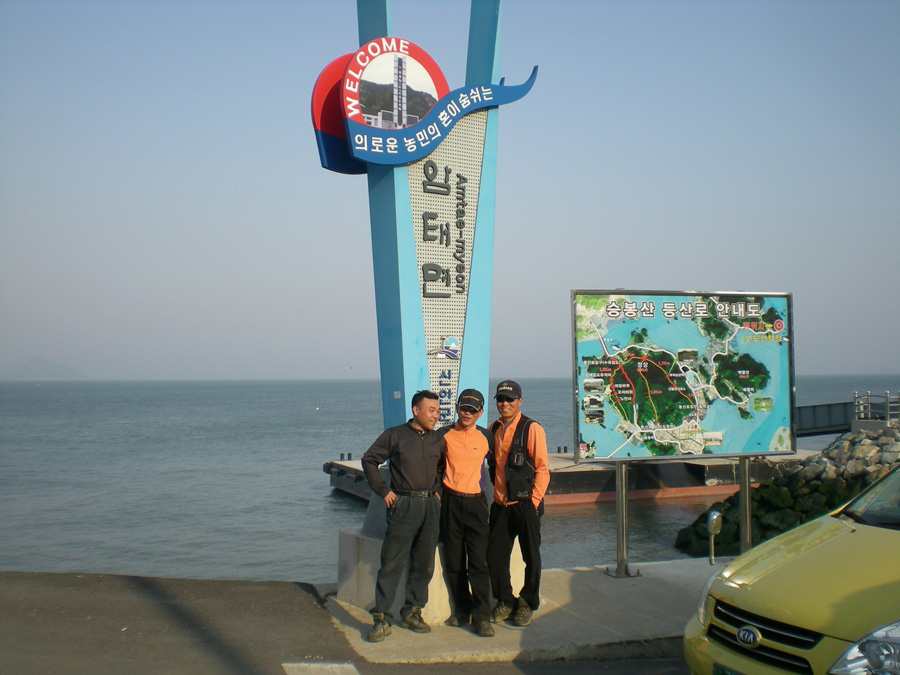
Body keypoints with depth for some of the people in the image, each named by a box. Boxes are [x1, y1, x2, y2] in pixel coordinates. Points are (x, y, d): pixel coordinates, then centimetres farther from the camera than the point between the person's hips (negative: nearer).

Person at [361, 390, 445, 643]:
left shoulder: (438, 440, 11)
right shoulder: (395, 435, 0)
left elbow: (444, 467, 25)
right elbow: (369, 460, 3)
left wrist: (437, 490, 10)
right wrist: (383, 491, -2)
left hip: (430, 506, 4)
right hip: (404, 505, -4)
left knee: (424, 564, 8)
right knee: (392, 563, -6)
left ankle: (412, 613, 21)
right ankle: (381, 619, -1)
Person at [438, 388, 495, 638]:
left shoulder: (486, 437, 4)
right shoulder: (444, 435, 4)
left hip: (476, 503, -1)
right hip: (450, 502, 1)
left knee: (478, 561, -6)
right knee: (453, 561, 7)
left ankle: (482, 616, -3)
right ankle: (462, 608, 22)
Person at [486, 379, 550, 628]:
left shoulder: (531, 429, -7)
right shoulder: (493, 429, 10)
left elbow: (542, 468, -8)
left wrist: (534, 500, -12)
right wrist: (497, 493, 11)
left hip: (525, 503, -5)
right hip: (500, 504, 5)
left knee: (531, 556, 5)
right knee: (495, 555, 6)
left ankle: (527, 603, 21)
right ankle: (505, 601, 23)